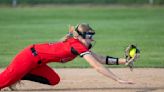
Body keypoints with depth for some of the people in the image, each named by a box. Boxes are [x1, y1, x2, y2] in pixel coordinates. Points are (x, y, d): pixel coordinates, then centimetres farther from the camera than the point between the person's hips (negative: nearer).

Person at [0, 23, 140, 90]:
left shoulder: (78, 43, 6)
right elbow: (98, 66, -25)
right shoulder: (79, 46, -20)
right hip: (29, 57, -9)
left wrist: (124, 60, -1)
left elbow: (102, 59, 7)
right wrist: (119, 80, -26)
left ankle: (18, 77, 13)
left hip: (35, 61, 9)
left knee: (53, 80, 9)